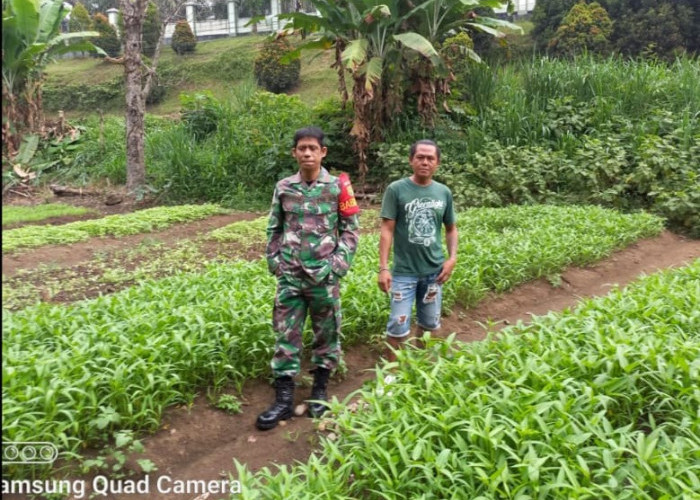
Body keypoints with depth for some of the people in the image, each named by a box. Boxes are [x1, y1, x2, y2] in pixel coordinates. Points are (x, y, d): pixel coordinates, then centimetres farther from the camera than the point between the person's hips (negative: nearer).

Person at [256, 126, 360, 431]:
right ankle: (283, 399, 14)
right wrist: (273, 261, 3)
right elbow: (274, 229, 12)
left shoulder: (337, 187, -3)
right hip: (290, 277, 2)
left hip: (324, 277, -2)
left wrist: (338, 265, -9)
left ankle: (320, 390, 28)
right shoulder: (283, 187, 5)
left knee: (327, 334, 10)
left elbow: (351, 229, -1)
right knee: (285, 336, 4)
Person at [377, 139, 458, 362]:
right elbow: (387, 230, -8)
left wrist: (452, 257, -2)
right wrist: (383, 268, -14)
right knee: (398, 326, 0)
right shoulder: (396, 189, -8)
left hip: (434, 271, 4)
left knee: (429, 324, 17)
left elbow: (451, 229, 13)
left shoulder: (444, 192, 3)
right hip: (404, 271, -4)